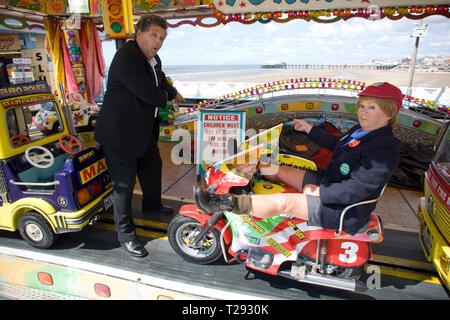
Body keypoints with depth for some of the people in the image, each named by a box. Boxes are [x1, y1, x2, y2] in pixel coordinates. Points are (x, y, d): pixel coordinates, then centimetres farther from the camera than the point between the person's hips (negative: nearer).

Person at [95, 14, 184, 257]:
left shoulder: (153, 59, 7)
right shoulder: (127, 58, -24)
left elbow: (161, 81, 28)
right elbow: (151, 95, -29)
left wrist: (173, 93, 39)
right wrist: (164, 97, -8)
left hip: (144, 129, 10)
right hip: (120, 132, -10)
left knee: (153, 167, 23)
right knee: (124, 183, 0)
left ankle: (152, 205, 50)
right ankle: (125, 235, 16)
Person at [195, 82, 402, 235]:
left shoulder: (384, 148, -21)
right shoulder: (360, 131, 9)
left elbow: (356, 189, -28)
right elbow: (335, 144, 27)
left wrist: (319, 192, -24)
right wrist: (309, 129, 23)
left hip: (342, 210, -10)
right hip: (327, 184, 10)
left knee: (284, 202, -28)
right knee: (278, 170, 8)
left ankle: (227, 203, -26)